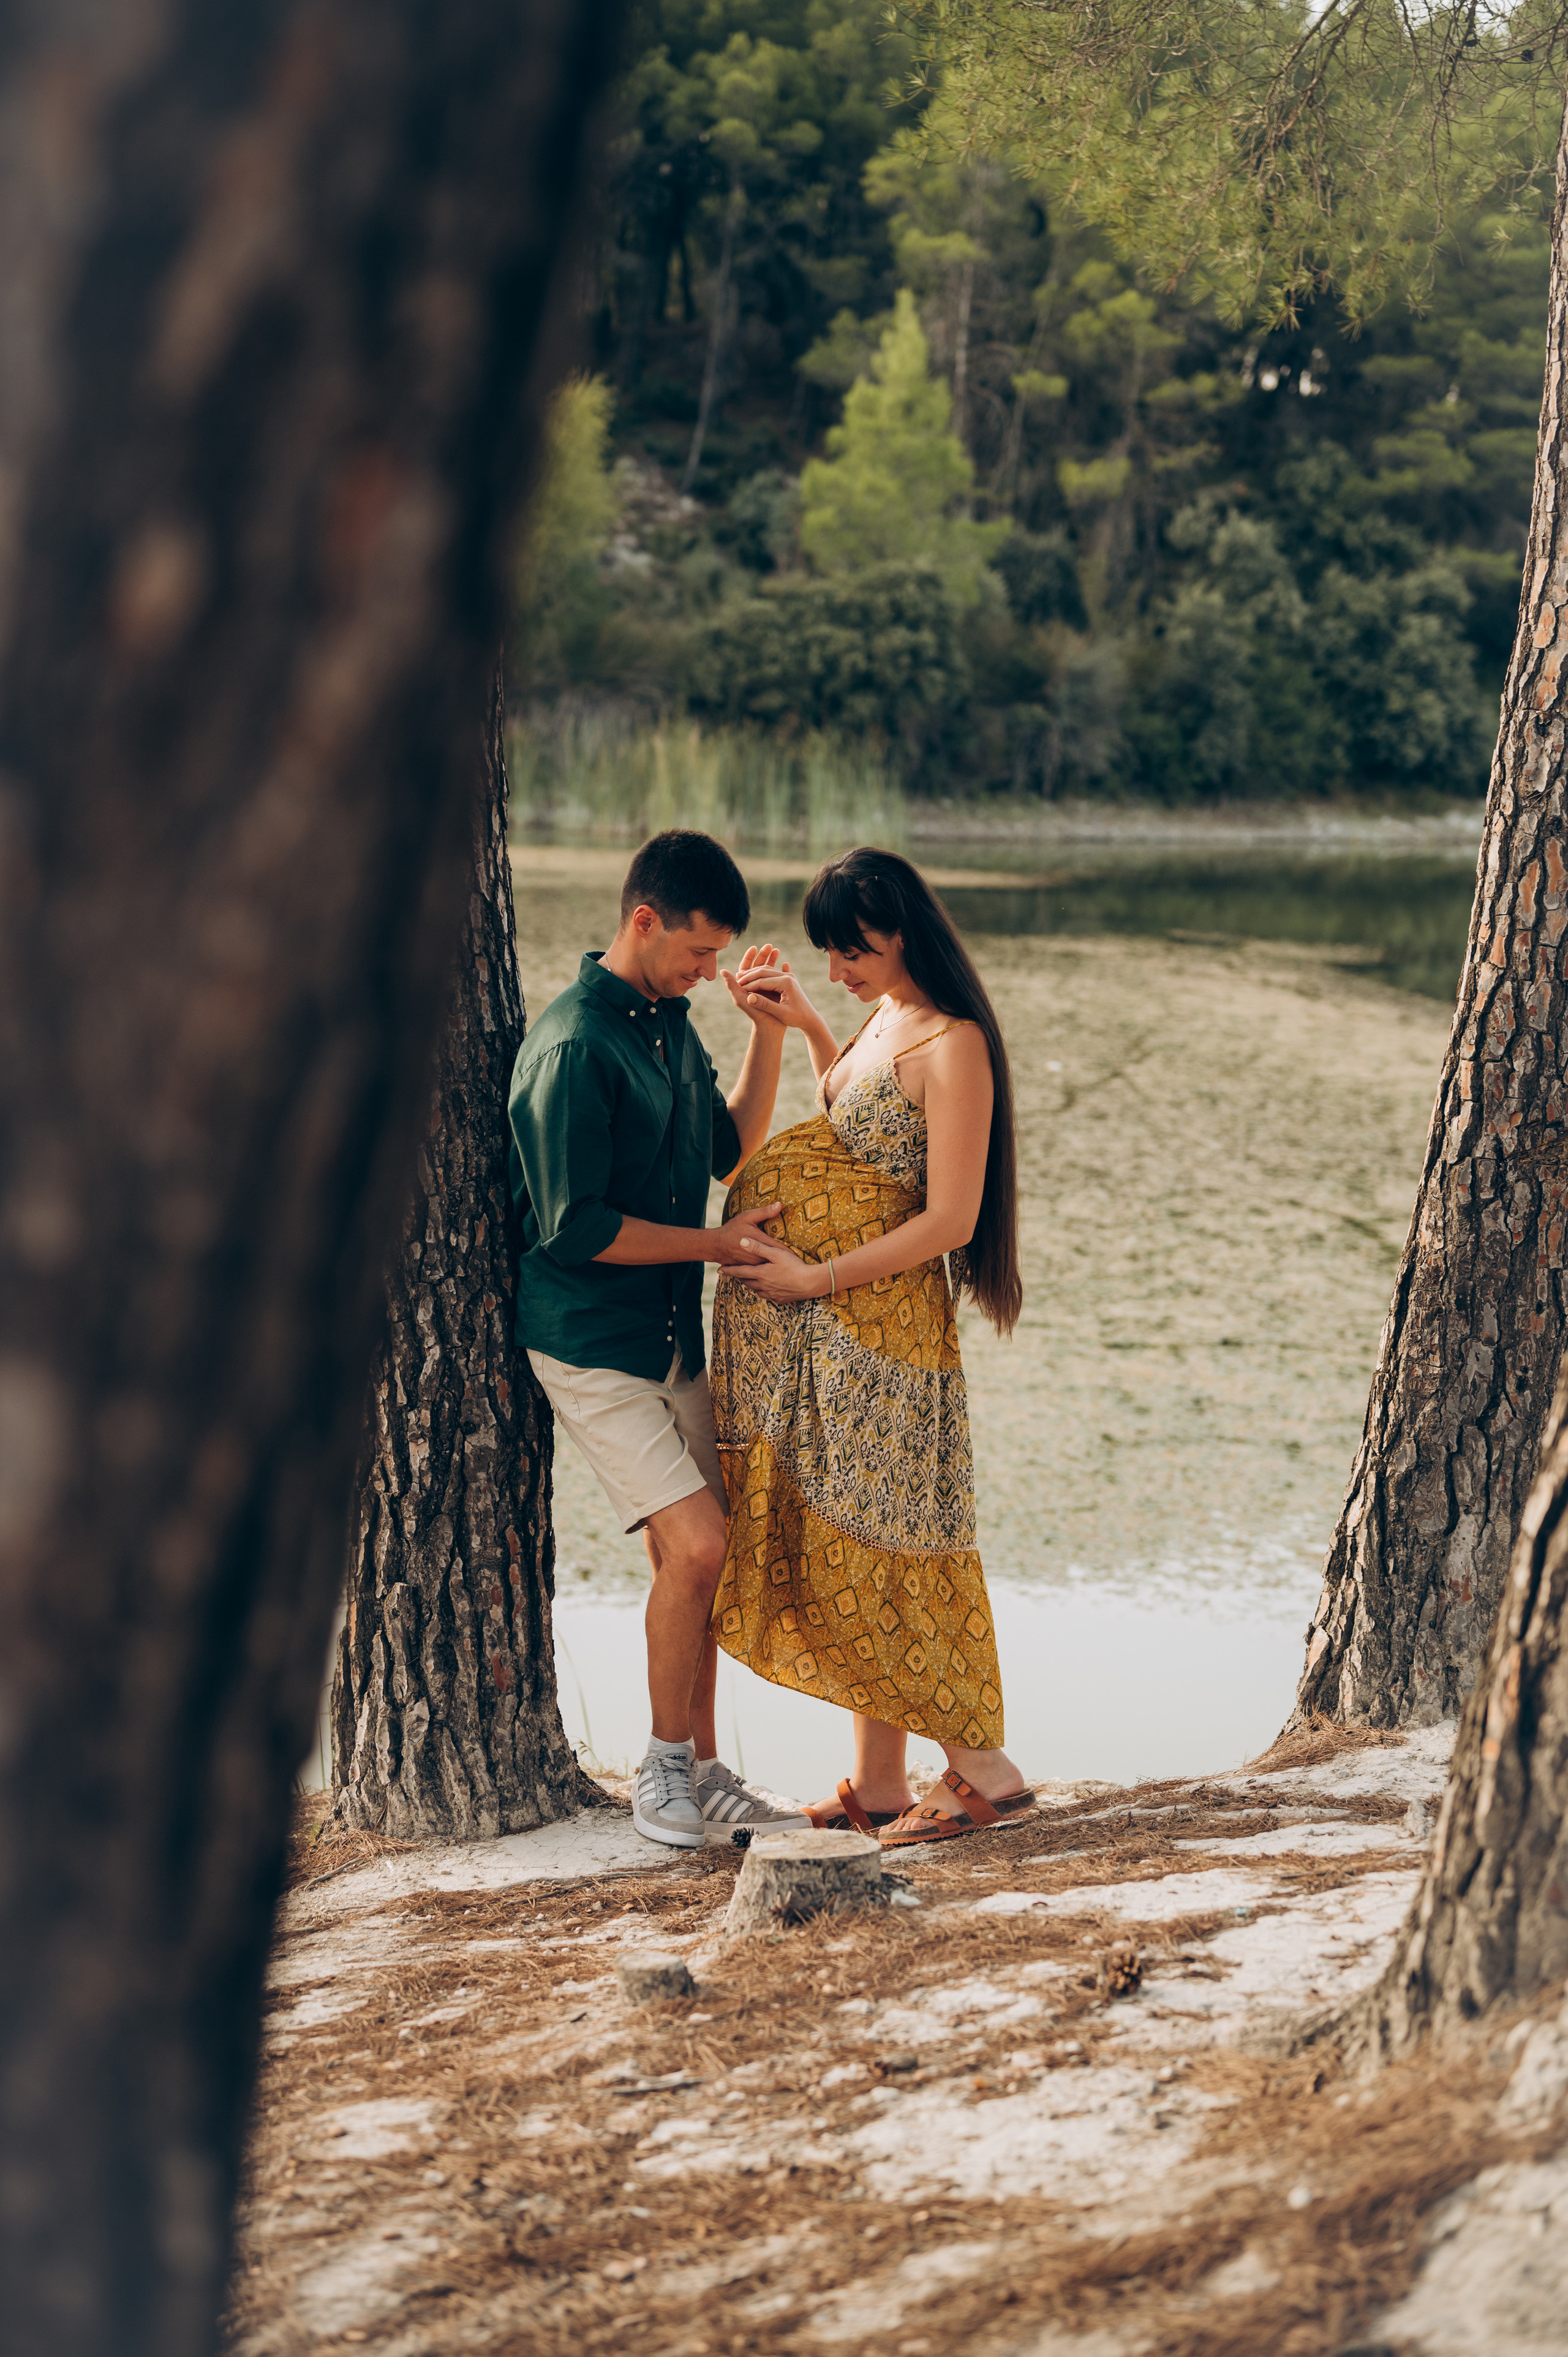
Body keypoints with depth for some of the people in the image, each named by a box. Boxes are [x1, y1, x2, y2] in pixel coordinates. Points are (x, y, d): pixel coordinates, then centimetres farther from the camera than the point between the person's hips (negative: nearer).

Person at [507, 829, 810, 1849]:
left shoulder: (672, 1022, 11)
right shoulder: (572, 1047, -17)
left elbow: (729, 1148, 22)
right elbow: (577, 1228, -19)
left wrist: (768, 1034, 9)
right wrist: (718, 1244, -10)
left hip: (674, 1335, 8)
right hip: (592, 1342, -8)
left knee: (689, 1557, 8)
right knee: (698, 1544, -15)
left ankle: (701, 1775, 18)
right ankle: (665, 1773, -1)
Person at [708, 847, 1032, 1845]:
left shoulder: (953, 1046, -17)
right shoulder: (888, 1019, 10)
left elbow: (949, 1220, -20)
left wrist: (817, 1278, -17)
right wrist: (810, 1028, 19)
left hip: (876, 1320, -9)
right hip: (816, 1334, 9)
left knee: (877, 1545, -4)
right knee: (837, 1542, 10)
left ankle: (984, 1765, 4)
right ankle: (879, 1781, 16)